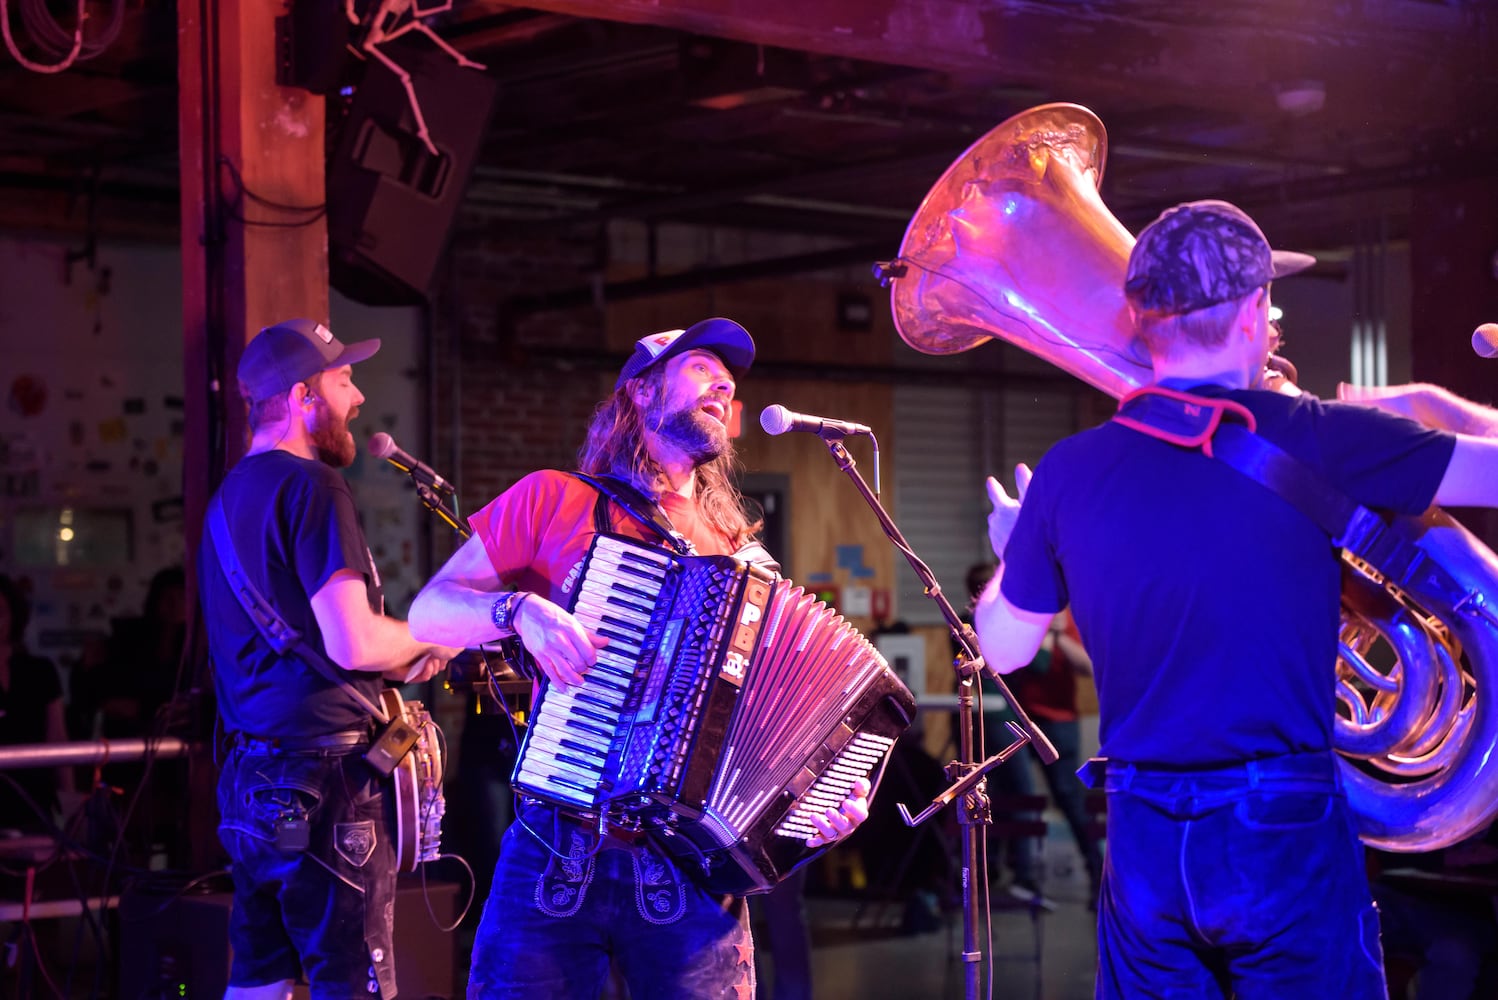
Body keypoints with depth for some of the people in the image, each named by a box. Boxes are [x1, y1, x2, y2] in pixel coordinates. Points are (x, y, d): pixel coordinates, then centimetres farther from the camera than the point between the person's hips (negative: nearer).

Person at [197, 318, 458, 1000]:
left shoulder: (230, 495, 17)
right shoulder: (310, 486, -12)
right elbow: (353, 641, -22)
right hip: (324, 774, -9)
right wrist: (435, 640, -2)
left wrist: (403, 663, 19)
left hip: (249, 777, 9)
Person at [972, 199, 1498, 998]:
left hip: (1144, 840, 4)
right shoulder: (1313, 440, -11)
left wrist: (1012, 552, 30)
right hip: (1284, 837, -3)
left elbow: (1003, 649, 10)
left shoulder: (1068, 474, -1)